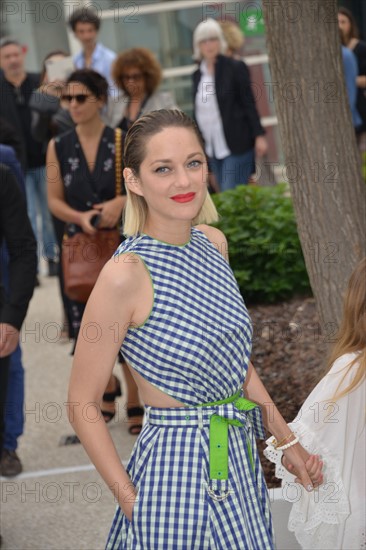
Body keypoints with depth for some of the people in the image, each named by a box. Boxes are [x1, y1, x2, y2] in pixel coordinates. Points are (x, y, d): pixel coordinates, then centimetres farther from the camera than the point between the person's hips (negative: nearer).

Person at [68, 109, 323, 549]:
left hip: (238, 458, 7)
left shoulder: (213, 242, 3)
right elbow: (82, 405, -14)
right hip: (177, 467, -7)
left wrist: (288, 442, 12)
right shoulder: (127, 274, -19)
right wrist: (132, 503, -16)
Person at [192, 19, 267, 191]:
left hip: (237, 145, -5)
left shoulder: (235, 68, -4)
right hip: (214, 149, 6)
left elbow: (249, 104, -5)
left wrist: (259, 136, -9)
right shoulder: (197, 75, 11)